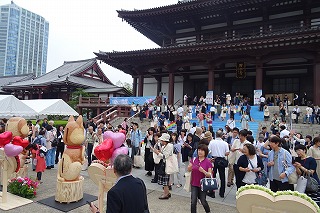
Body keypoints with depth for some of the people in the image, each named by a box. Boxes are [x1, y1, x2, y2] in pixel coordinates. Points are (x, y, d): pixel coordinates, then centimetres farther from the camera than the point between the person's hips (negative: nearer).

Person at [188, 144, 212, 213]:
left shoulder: (208, 162, -9)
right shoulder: (194, 159, -1)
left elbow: (210, 175, -10)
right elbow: (188, 170, -3)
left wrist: (203, 171, -29)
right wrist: (190, 167, -26)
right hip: (194, 184, 2)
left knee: (203, 201, 7)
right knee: (193, 202, -5)